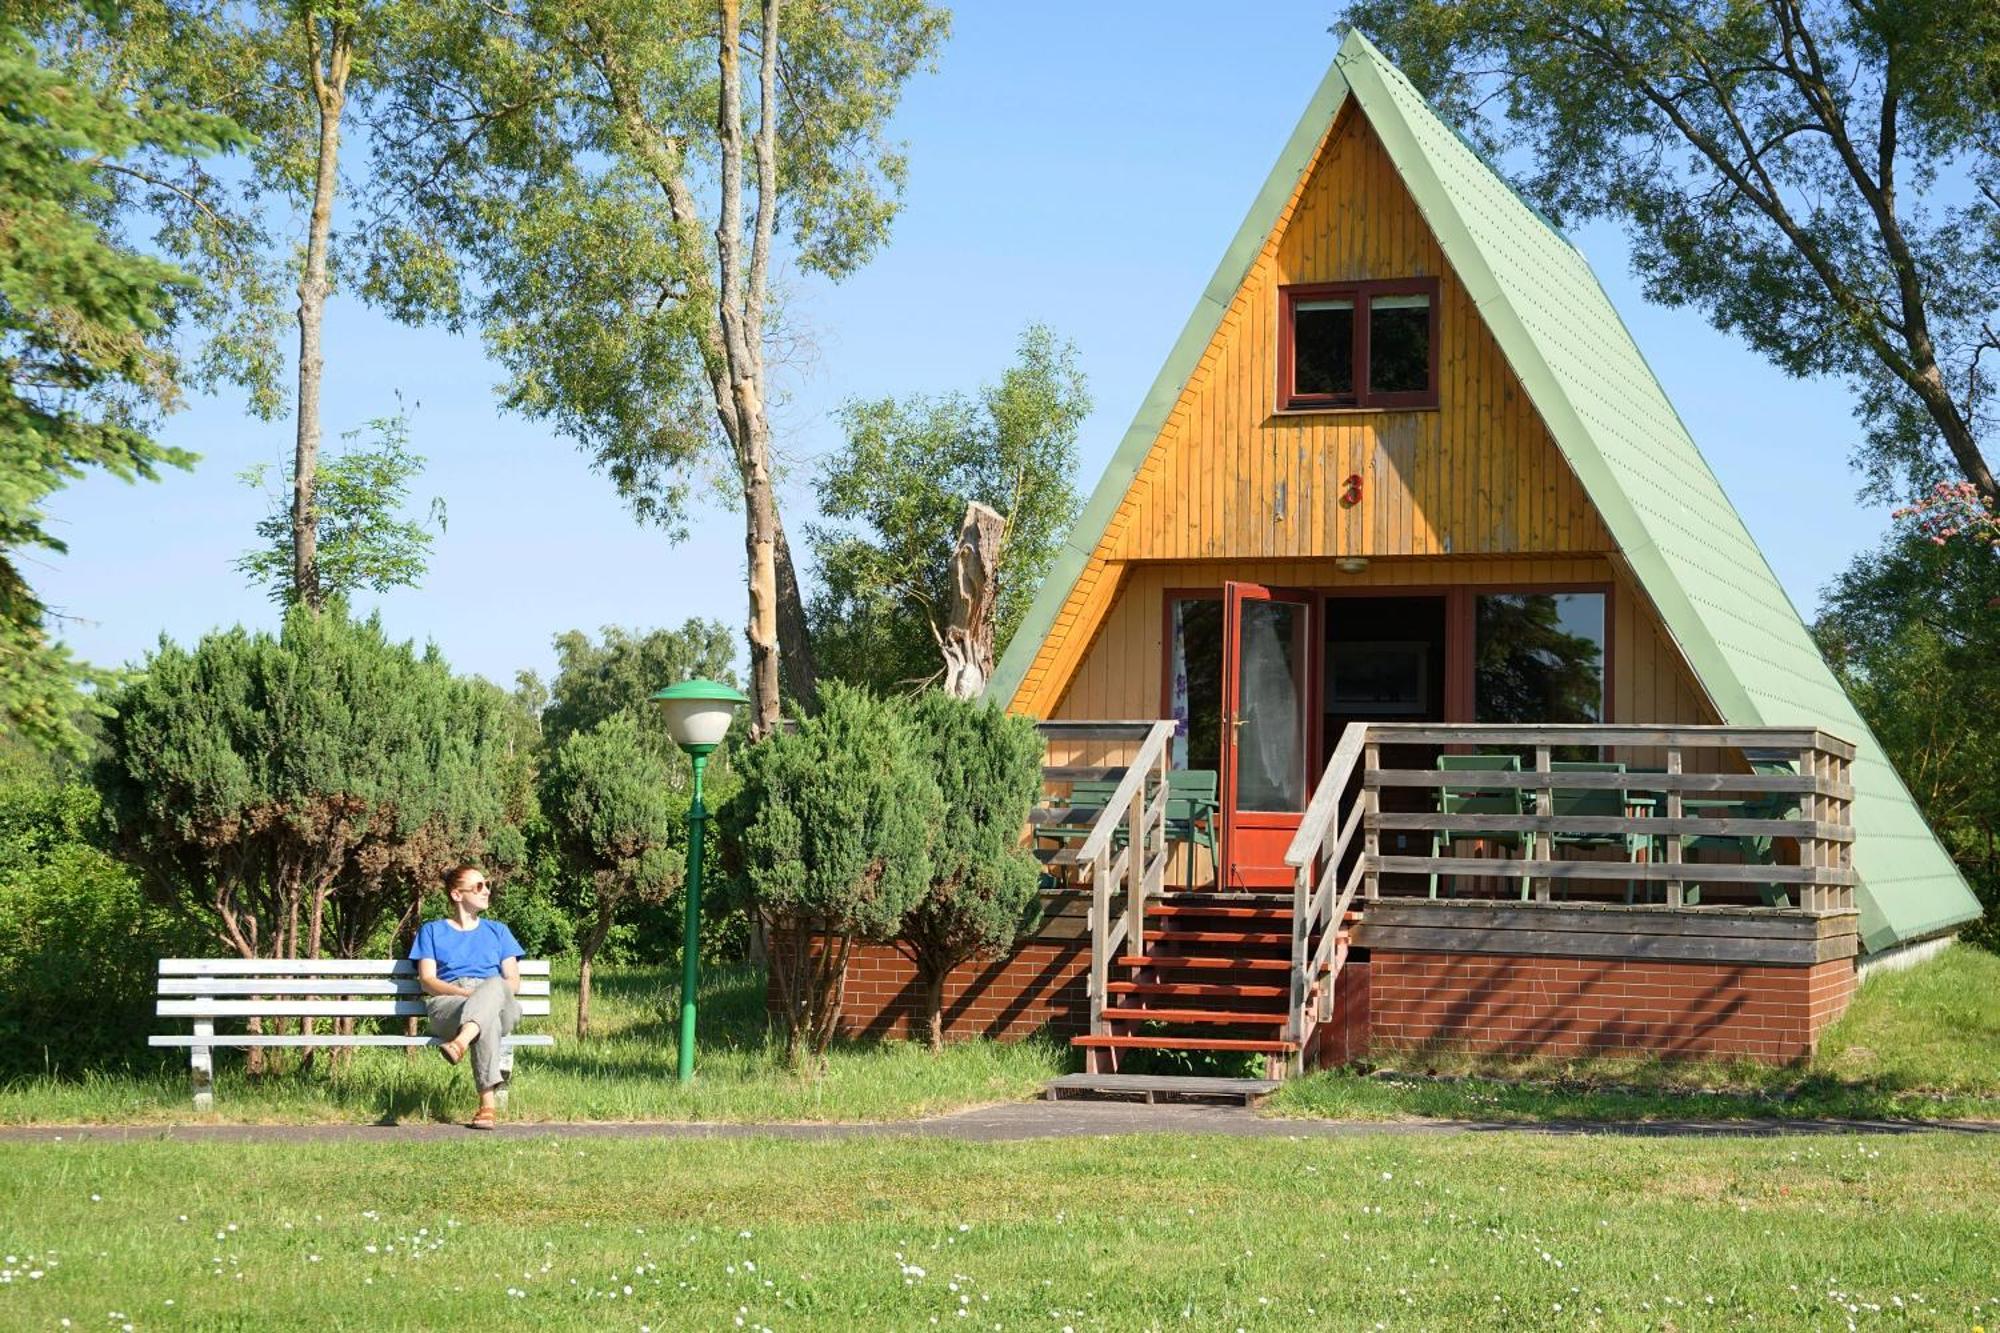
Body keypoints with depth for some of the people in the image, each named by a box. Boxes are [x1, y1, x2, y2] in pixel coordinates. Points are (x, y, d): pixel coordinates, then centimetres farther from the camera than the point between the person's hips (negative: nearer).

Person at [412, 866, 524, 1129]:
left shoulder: (497, 931, 30)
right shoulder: (432, 931, 24)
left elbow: (513, 982, 17)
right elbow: (427, 981, 8)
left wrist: (483, 994, -7)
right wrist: (466, 993, -12)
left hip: (501, 1004, 2)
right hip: (447, 1005, -2)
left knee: (494, 985, -39)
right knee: (488, 1018, -41)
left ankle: (461, 1042, -63)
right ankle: (489, 1102, -56)